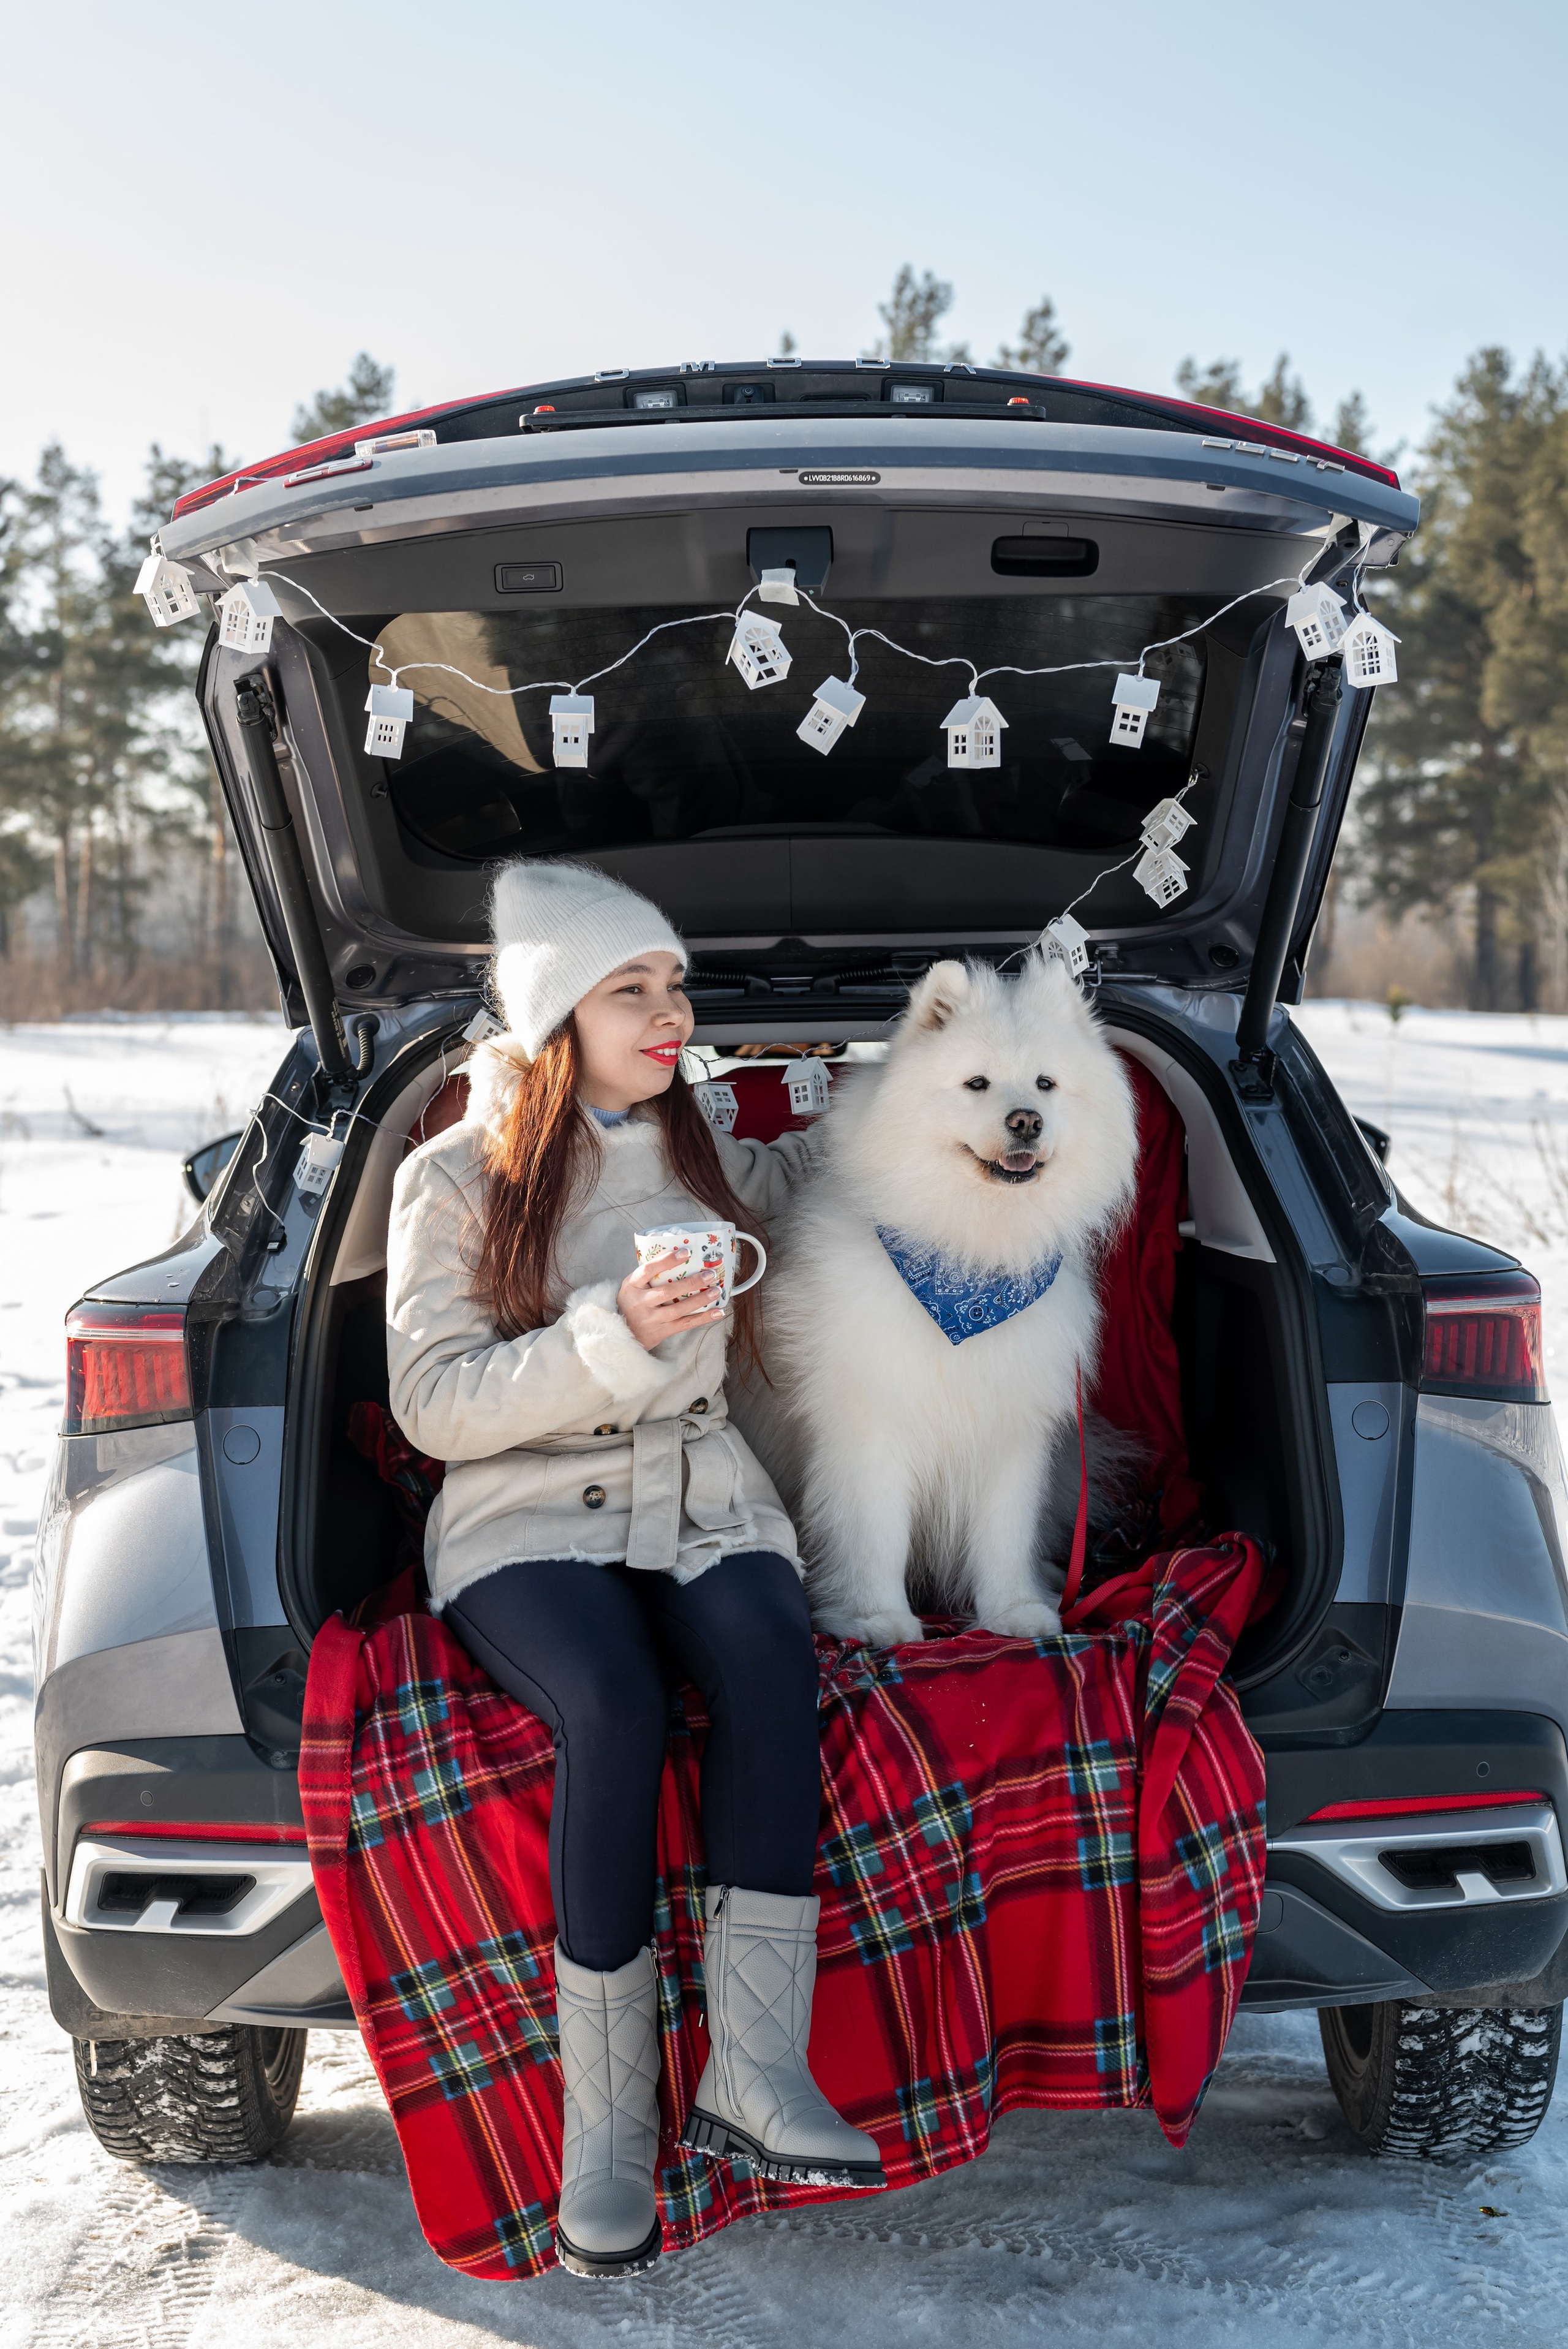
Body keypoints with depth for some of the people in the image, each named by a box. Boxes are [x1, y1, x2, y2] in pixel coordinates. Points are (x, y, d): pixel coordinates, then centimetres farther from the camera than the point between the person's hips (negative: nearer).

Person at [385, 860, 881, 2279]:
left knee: (770, 1655, -32)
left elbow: (789, 1177, 39)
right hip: (529, 1527, -3)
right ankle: (608, 2127, -24)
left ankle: (755, 2074, -28)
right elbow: (436, 1406, -7)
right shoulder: (457, 1180, 1)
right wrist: (613, 1333, -20)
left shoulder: (700, 1154, 14)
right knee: (616, 1708, -34)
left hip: (704, 1504, 3)